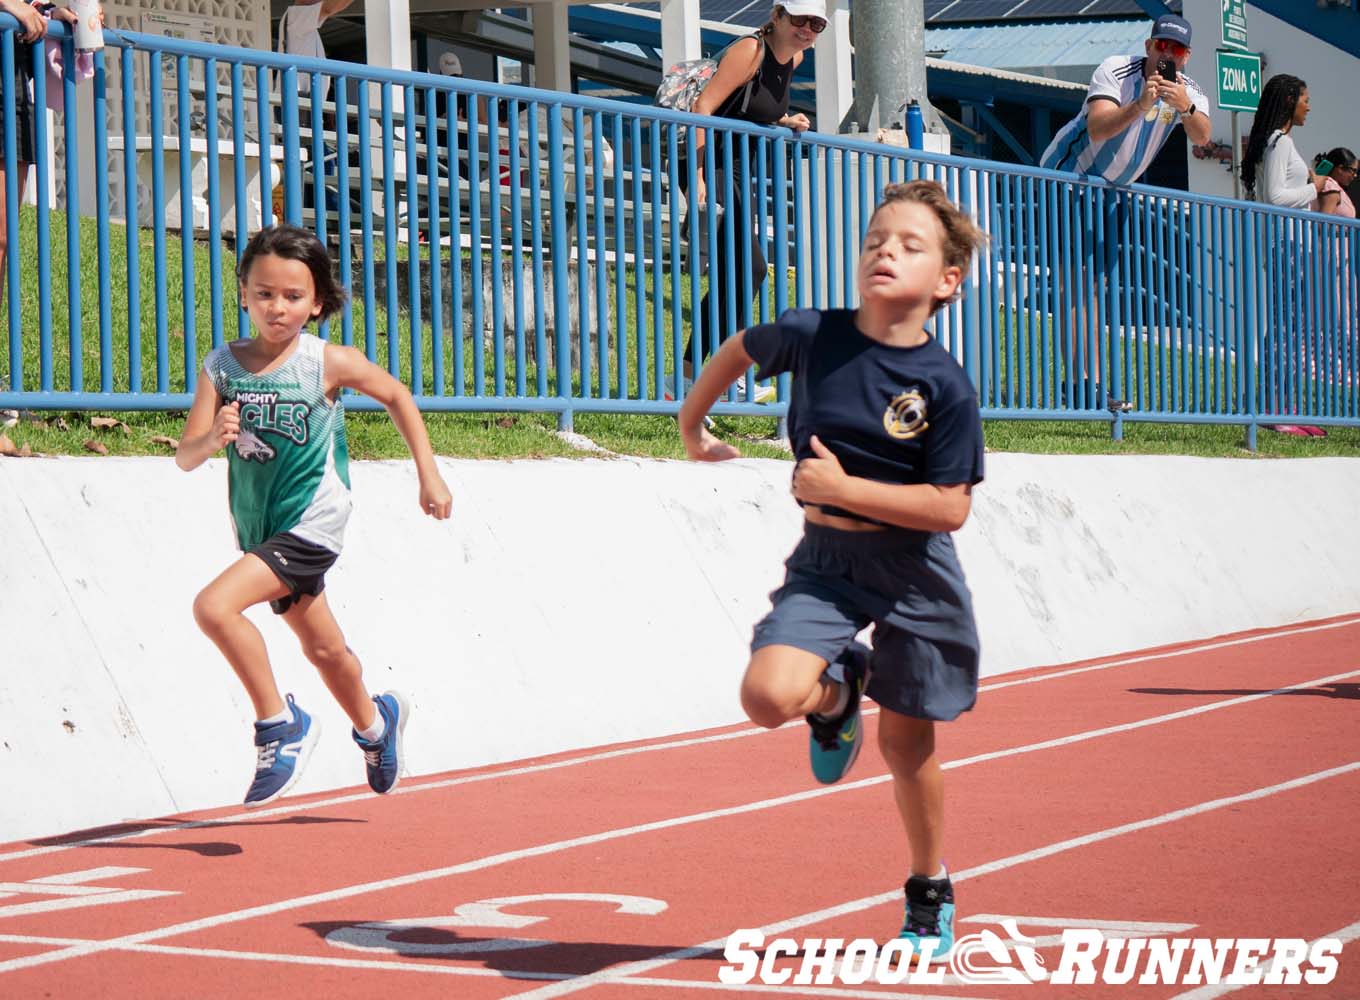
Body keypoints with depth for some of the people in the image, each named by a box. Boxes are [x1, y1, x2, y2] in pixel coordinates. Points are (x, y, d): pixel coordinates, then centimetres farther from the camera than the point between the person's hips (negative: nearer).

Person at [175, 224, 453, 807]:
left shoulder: (329, 362, -11)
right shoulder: (222, 367, -5)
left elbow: (396, 395, 6)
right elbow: (185, 457, -9)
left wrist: (428, 474, 7)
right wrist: (213, 437, -31)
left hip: (311, 526, -5)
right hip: (259, 534, 5)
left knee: (214, 606, -25)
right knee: (324, 650, 23)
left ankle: (280, 725, -8)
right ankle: (375, 722, 53)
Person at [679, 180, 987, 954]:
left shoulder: (946, 387, -15)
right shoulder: (813, 336, -8)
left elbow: (950, 509, -18)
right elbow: (740, 349, 15)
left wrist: (842, 488, -21)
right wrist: (693, 425, 23)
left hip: (915, 576, -2)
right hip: (825, 562, 2)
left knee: (907, 744, 9)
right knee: (768, 697, -22)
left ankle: (931, 893, 32)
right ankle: (838, 691, 15)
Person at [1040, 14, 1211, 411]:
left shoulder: (1187, 91, -5)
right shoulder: (1115, 71, -19)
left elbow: (1201, 137, -26)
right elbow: (1097, 128, -34)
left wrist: (1187, 109, -45)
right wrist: (1141, 104, -47)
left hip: (1112, 191, 6)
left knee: (1098, 281, 7)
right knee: (1076, 276, -15)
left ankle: (1093, 381, 7)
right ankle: (1077, 378, -21)